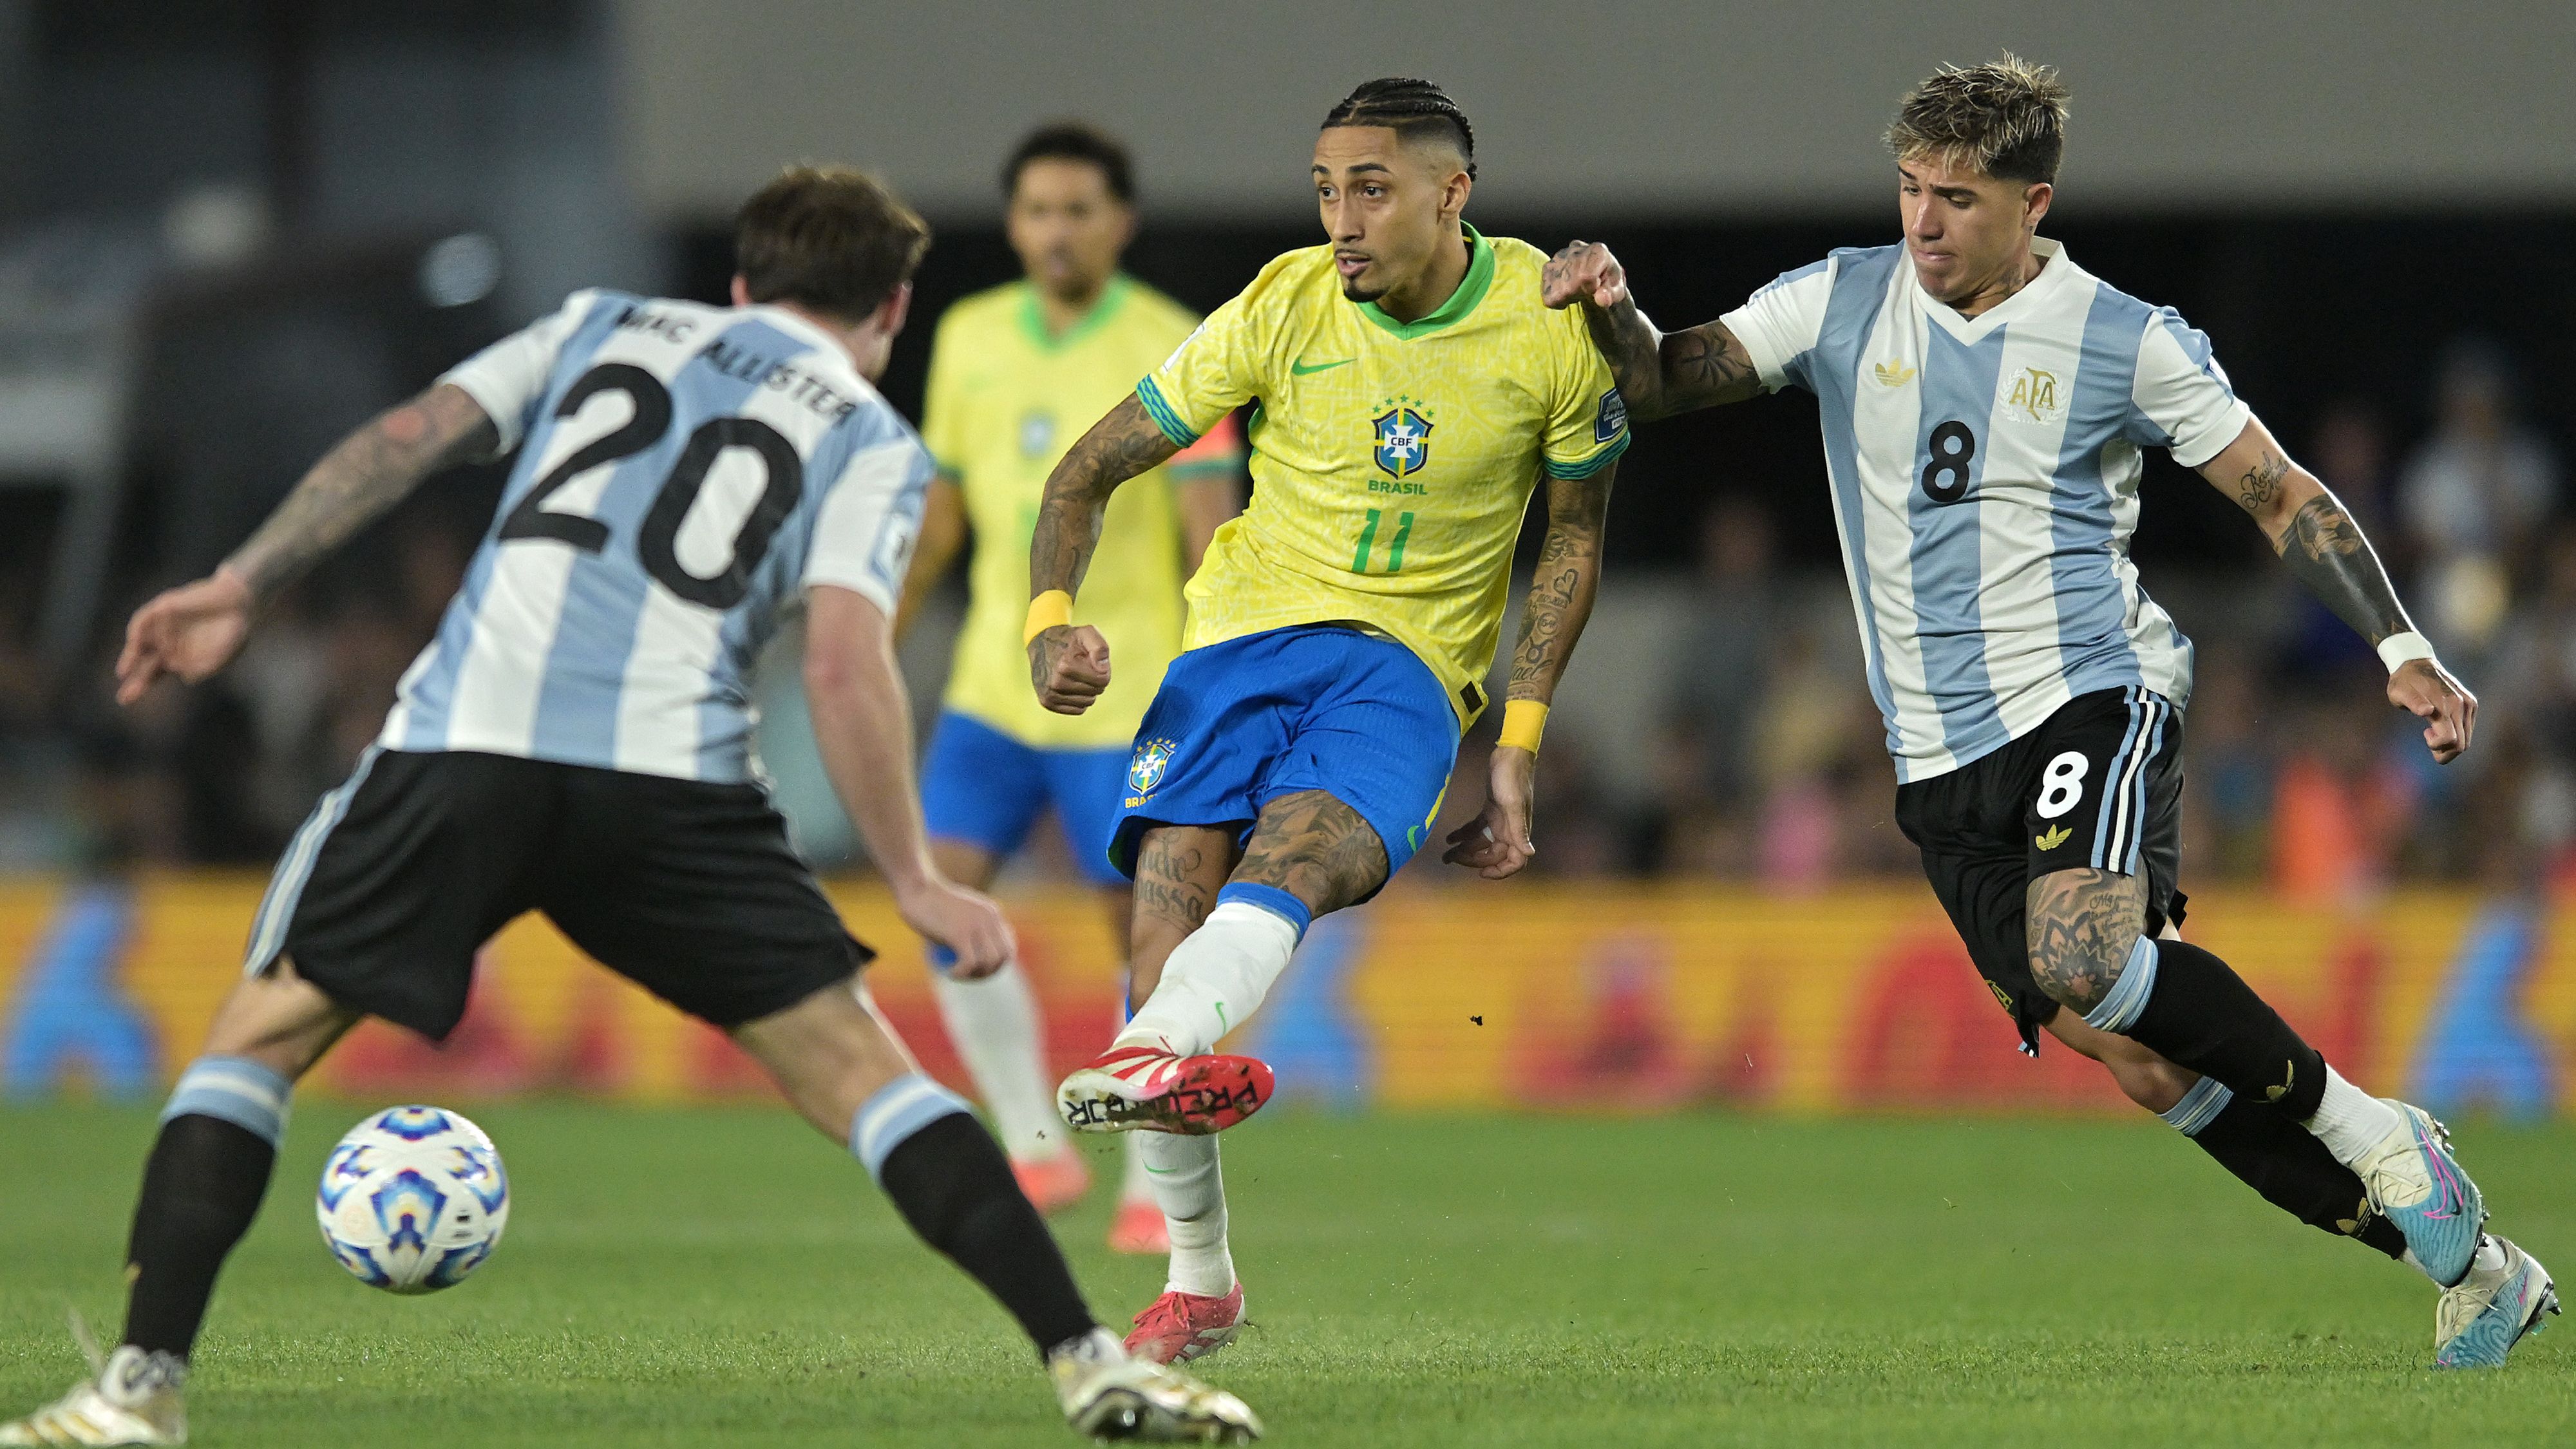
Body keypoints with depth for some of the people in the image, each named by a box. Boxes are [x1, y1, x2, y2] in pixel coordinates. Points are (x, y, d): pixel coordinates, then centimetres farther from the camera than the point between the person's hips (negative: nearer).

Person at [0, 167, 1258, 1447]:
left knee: (260, 1034, 14)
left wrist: (239, 588, 13)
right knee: (851, 1066, 8)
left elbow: (407, 439, 14)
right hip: (673, 783, -1)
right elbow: (844, 668, 0)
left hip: (464, 742, 1)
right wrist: (913, 882, 3)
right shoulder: (870, 444, 15)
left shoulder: (605, 326, 26)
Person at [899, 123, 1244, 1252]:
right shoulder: (971, 338, 8)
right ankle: (1036, 1149, 0)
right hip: (995, 683, 4)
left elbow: (1212, 530, -10)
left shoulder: (1170, 352, -7)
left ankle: (1152, 1187, 11)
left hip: (1129, 691, -4)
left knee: (1146, 930, -2)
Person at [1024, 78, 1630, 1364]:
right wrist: (1051, 617, -15)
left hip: (1408, 665, -2)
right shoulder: (1283, 309, -3)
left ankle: (1158, 1055, -62)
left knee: (1300, 845, -33)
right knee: (1170, 890, -18)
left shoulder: (1553, 328, -3)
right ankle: (1199, 1280, -7)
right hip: (1246, 632, 2)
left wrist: (1517, 750, 2)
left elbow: (1574, 537, 10)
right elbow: (1092, 469, 4)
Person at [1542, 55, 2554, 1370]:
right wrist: (1610, 310, -17)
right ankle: (2470, 1267, 6)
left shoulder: (2124, 340, -1)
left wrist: (2401, 649, -7)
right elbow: (1663, 383, 6)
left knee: (2082, 956, -34)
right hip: (1943, 761, 4)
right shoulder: (1843, 304, 7)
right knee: (2151, 1068, -4)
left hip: (2093, 698, -4)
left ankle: (2367, 1134, -14)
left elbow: (2284, 497, 3)